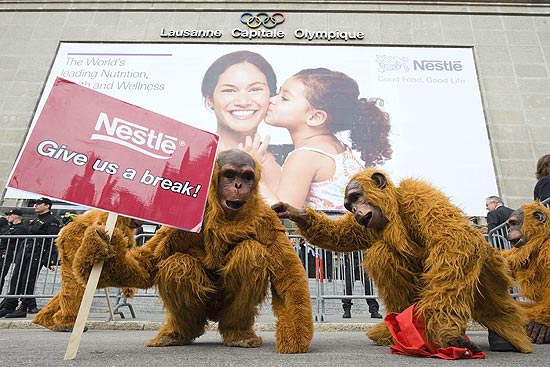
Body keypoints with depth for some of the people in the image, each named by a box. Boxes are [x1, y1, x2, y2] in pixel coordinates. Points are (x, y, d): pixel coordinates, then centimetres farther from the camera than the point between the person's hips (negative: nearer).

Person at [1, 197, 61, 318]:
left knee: (27, 281, -5)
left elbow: (54, 242, -15)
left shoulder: (52, 221, -8)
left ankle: (24, 308, 4)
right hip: (24, 252, 9)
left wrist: (52, 261, -21)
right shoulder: (36, 220, 20)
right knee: (16, 279, 8)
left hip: (37, 255, -9)